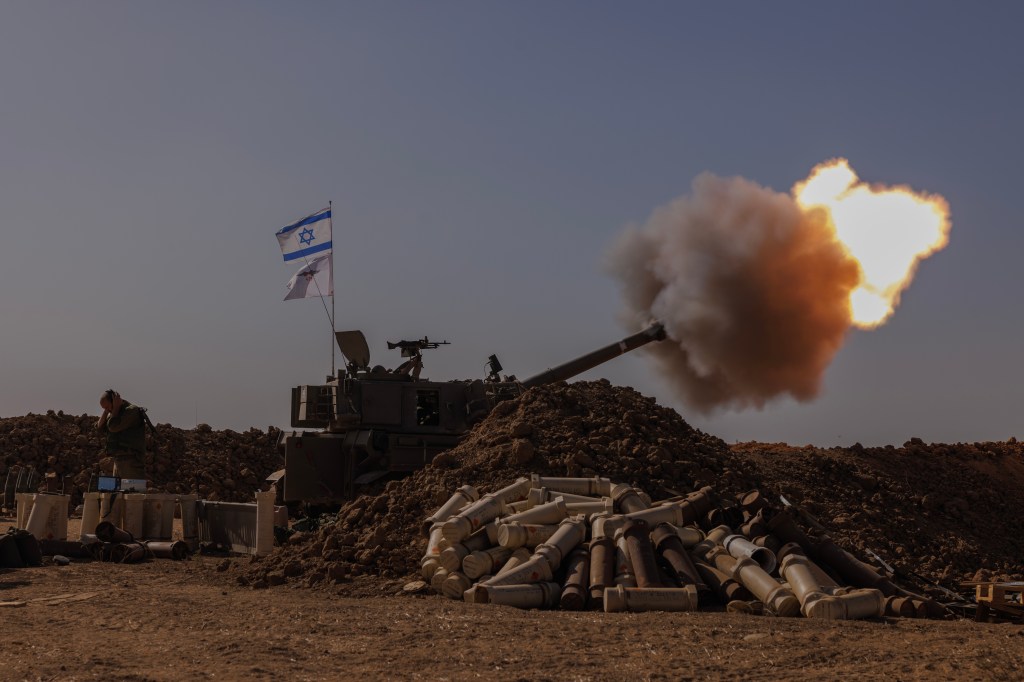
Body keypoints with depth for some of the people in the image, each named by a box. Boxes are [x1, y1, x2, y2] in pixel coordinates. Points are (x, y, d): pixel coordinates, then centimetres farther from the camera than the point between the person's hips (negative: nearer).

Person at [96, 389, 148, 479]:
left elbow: (113, 426, -19)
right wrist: (106, 411, 4)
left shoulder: (132, 410, -10)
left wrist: (116, 407, -8)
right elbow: (100, 427, 11)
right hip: (118, 461, 9)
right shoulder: (115, 413, 19)